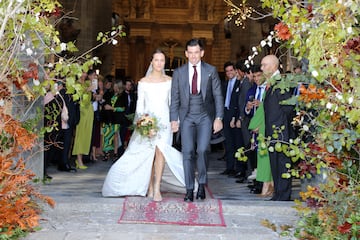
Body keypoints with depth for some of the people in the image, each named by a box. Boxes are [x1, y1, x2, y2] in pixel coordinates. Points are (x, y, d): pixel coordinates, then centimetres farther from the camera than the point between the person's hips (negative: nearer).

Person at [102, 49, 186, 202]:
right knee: (148, 154, -1)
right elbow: (140, 103, 7)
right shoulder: (143, 82, 6)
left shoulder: (169, 81, 8)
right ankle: (150, 187, 11)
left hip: (164, 120, -1)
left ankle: (157, 189, -19)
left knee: (160, 149, -19)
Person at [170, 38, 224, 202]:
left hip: (205, 116, -1)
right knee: (187, 152, -2)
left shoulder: (211, 71, 3)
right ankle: (189, 189, 6)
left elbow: (218, 96, 2)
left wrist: (218, 118, -5)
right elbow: (175, 99, 7)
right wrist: (173, 120, -1)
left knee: (202, 150, -14)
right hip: (187, 116, 1)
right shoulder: (178, 73, 6)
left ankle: (202, 184, 7)